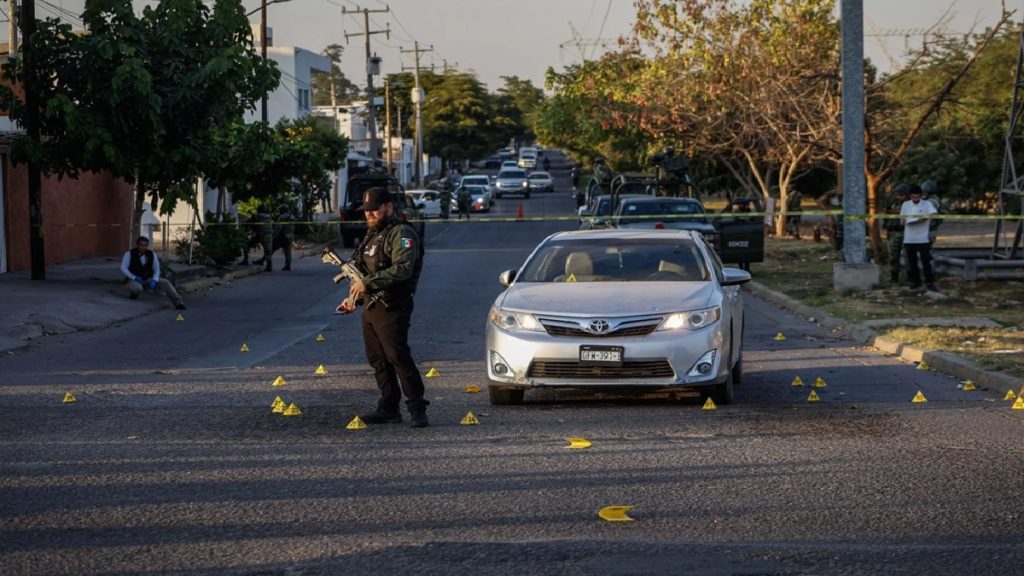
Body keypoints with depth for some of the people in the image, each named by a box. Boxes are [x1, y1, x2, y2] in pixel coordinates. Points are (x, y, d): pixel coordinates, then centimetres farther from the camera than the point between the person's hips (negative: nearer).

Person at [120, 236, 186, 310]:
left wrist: (154, 280, -17)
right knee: (137, 288, -40)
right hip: (134, 281, -3)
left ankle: (178, 303, -26)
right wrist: (134, 278, -25)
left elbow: (157, 270, 3)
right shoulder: (129, 254, -10)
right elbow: (123, 269, -13)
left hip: (148, 280, 3)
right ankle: (133, 293, -1)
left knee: (165, 282, -21)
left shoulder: (152, 254, 0)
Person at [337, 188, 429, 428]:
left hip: (391, 308, -10)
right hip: (370, 307, 10)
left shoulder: (401, 234, -10)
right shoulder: (372, 235, 21)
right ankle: (389, 408, 16)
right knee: (378, 361, 10)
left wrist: (368, 282, -28)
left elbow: (402, 269, -25)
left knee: (399, 358, -14)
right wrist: (353, 299, 21)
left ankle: (417, 409, -14)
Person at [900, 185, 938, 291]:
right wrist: (904, 222, -9)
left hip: (923, 238, -4)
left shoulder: (927, 204, -1)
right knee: (912, 261, 9)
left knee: (926, 261, -6)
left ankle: (930, 283, -3)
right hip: (909, 239, 4)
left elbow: (935, 214, -15)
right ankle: (915, 282, 20)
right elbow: (902, 219, 15)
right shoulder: (905, 205, 10)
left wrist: (924, 218, -30)